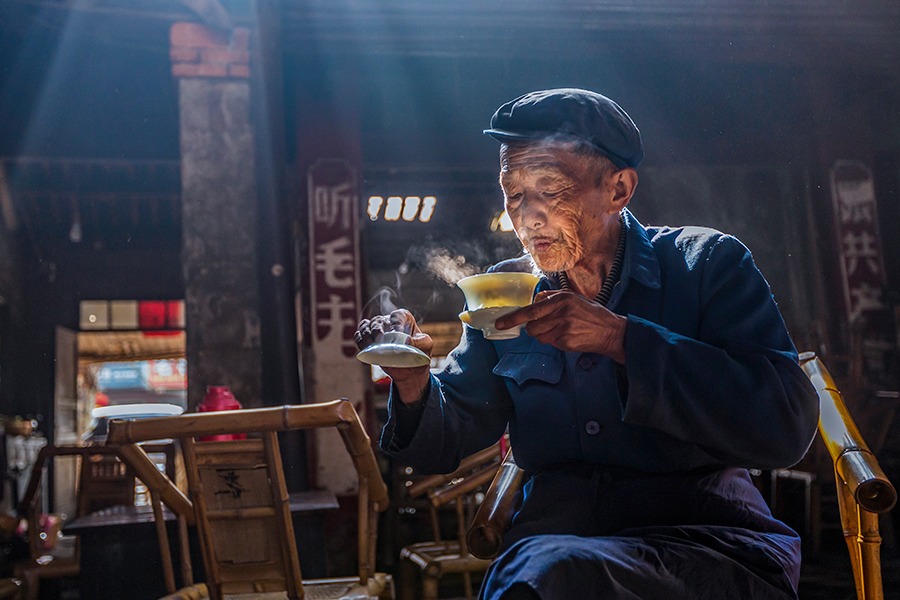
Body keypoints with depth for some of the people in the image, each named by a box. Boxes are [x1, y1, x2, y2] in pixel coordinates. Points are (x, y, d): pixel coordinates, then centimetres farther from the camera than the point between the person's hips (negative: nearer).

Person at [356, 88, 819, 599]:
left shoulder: (705, 263, -2)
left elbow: (789, 426, -15)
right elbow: (447, 442, 10)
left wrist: (619, 338, -21)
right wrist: (415, 380, -12)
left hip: (704, 535, -3)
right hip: (553, 535, 3)